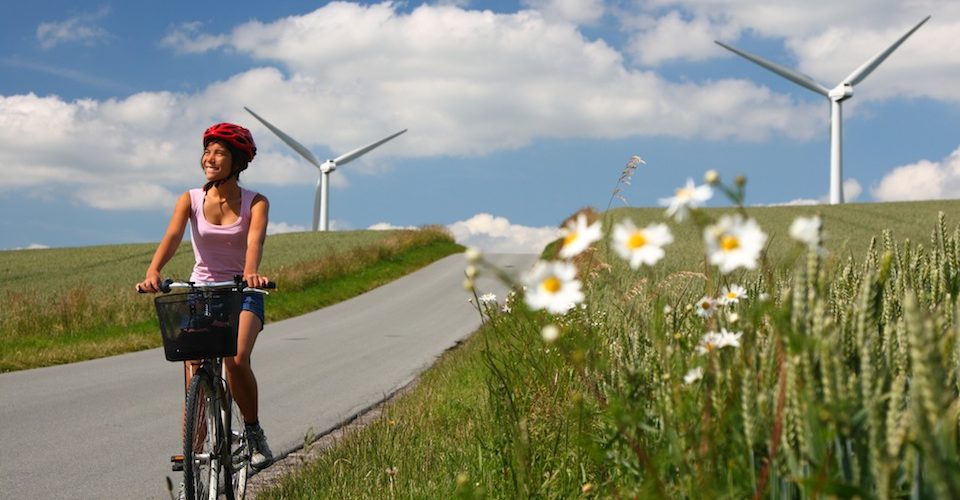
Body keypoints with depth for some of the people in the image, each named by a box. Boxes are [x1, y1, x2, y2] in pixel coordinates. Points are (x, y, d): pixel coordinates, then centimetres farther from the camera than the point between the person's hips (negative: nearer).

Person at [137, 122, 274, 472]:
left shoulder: (255, 203, -5)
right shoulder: (190, 200, -1)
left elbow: (255, 241, -24)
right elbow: (172, 237, -17)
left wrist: (251, 273, -46)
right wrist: (152, 274, -37)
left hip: (241, 293, -2)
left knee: (236, 360, -25)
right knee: (194, 370, -12)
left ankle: (255, 435, -5)